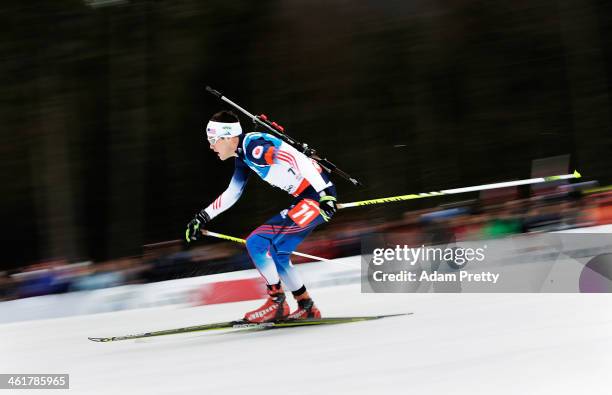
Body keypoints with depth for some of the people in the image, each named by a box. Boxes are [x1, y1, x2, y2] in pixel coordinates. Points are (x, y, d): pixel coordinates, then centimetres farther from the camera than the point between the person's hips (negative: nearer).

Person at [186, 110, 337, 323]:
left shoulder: (253, 145, -16)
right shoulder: (242, 157, 14)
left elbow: (299, 161, -25)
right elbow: (231, 194, 27)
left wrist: (325, 193, -30)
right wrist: (202, 218, 26)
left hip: (320, 195, -10)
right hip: (303, 201, 10)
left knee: (257, 243, -12)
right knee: (276, 255, 14)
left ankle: (277, 303, -6)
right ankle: (307, 308, 22)